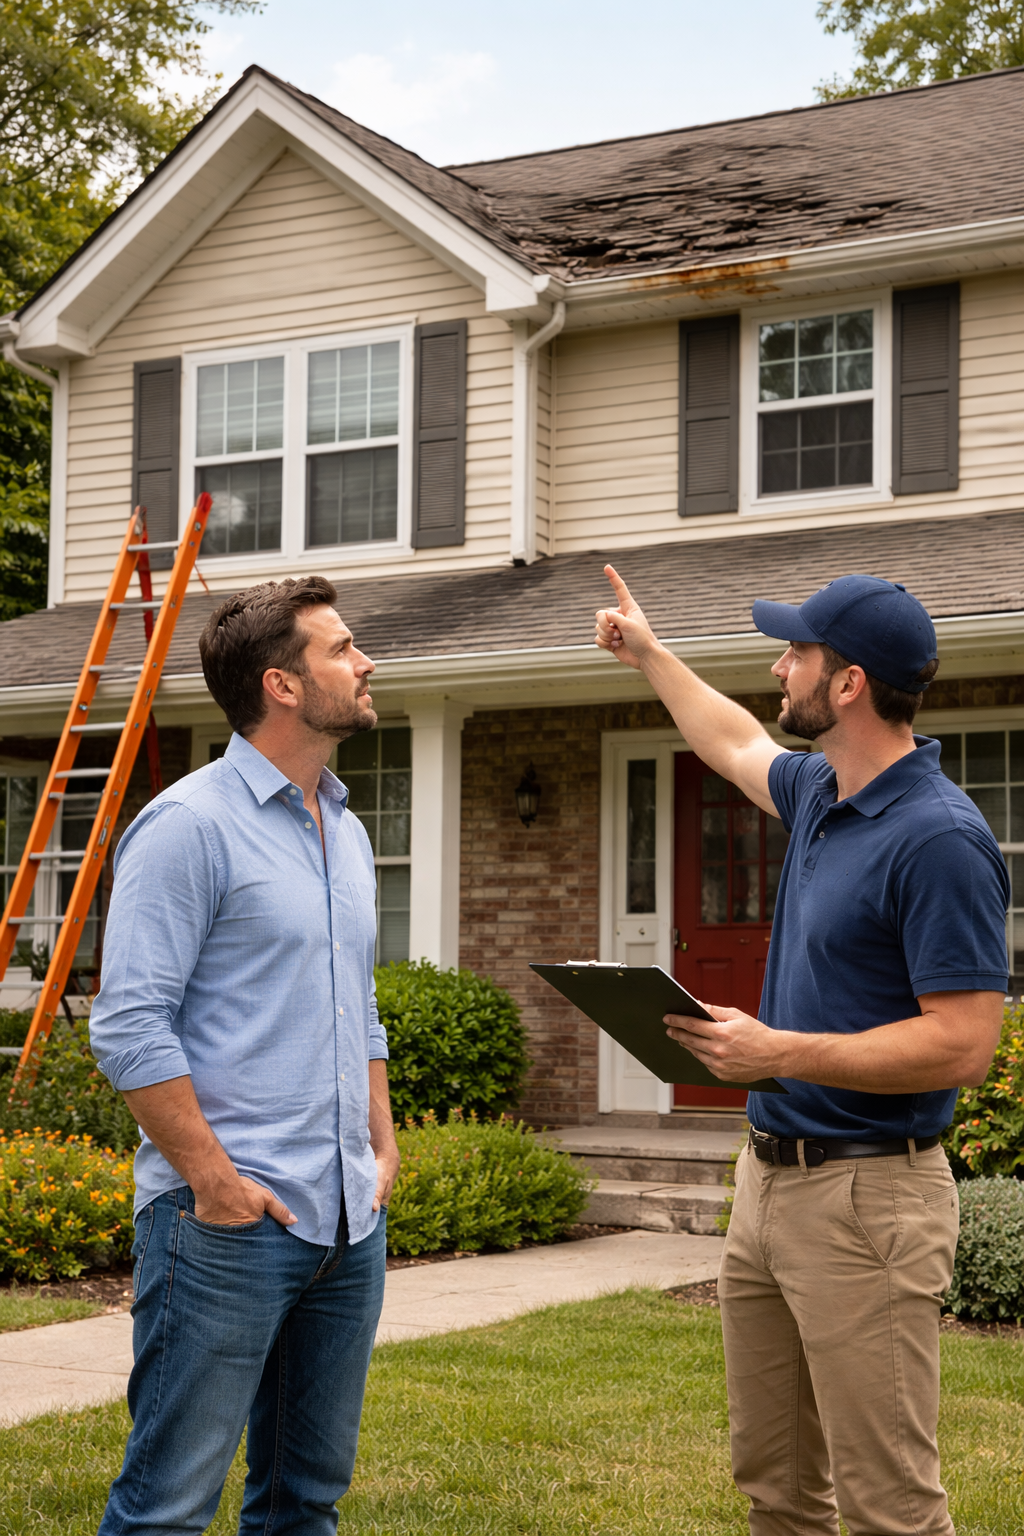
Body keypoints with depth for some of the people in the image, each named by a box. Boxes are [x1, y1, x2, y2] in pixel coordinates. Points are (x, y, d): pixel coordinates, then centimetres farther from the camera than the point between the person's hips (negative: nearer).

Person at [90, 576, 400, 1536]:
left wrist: (383, 1146, 14)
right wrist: (213, 1178, -17)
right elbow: (129, 1026, -15)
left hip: (349, 1223, 8)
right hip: (228, 1228, -8)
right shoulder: (189, 826, -10)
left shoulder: (348, 834, 16)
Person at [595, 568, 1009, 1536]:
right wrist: (649, 655, 42)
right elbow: (738, 746, 34)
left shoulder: (940, 840, -18)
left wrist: (778, 1053, -23)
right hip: (769, 1176, 9)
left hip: (866, 1198, -9)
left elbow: (963, 1046, -23)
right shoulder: (818, 793, 10)